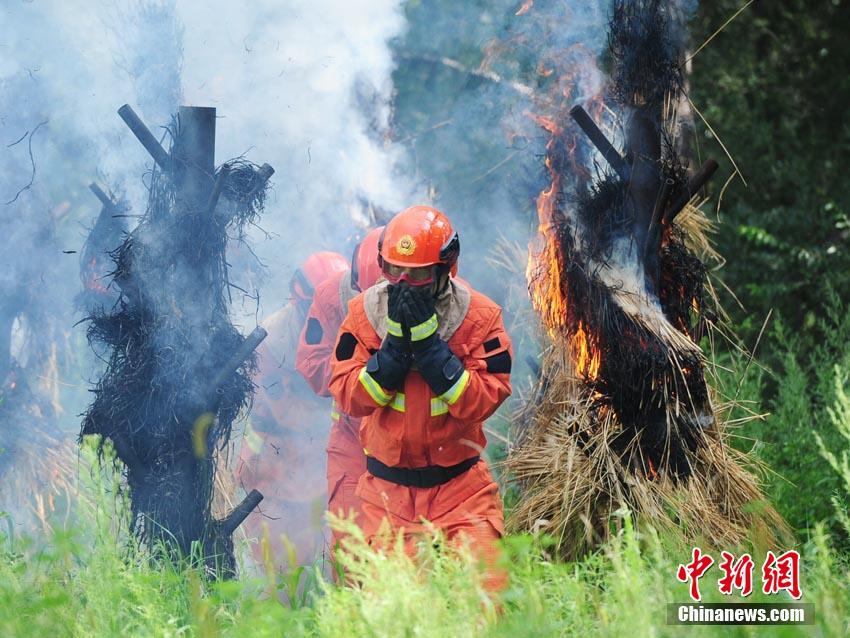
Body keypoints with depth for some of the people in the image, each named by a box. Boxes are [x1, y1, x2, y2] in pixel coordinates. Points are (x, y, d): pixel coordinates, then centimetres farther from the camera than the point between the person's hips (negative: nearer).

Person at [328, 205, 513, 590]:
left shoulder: (479, 316, -7)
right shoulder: (365, 312, -1)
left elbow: (483, 401, -16)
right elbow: (349, 397, -9)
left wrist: (427, 339, -21)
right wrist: (396, 340, -20)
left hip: (459, 485, -1)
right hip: (387, 489, 1)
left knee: (484, 589, -12)